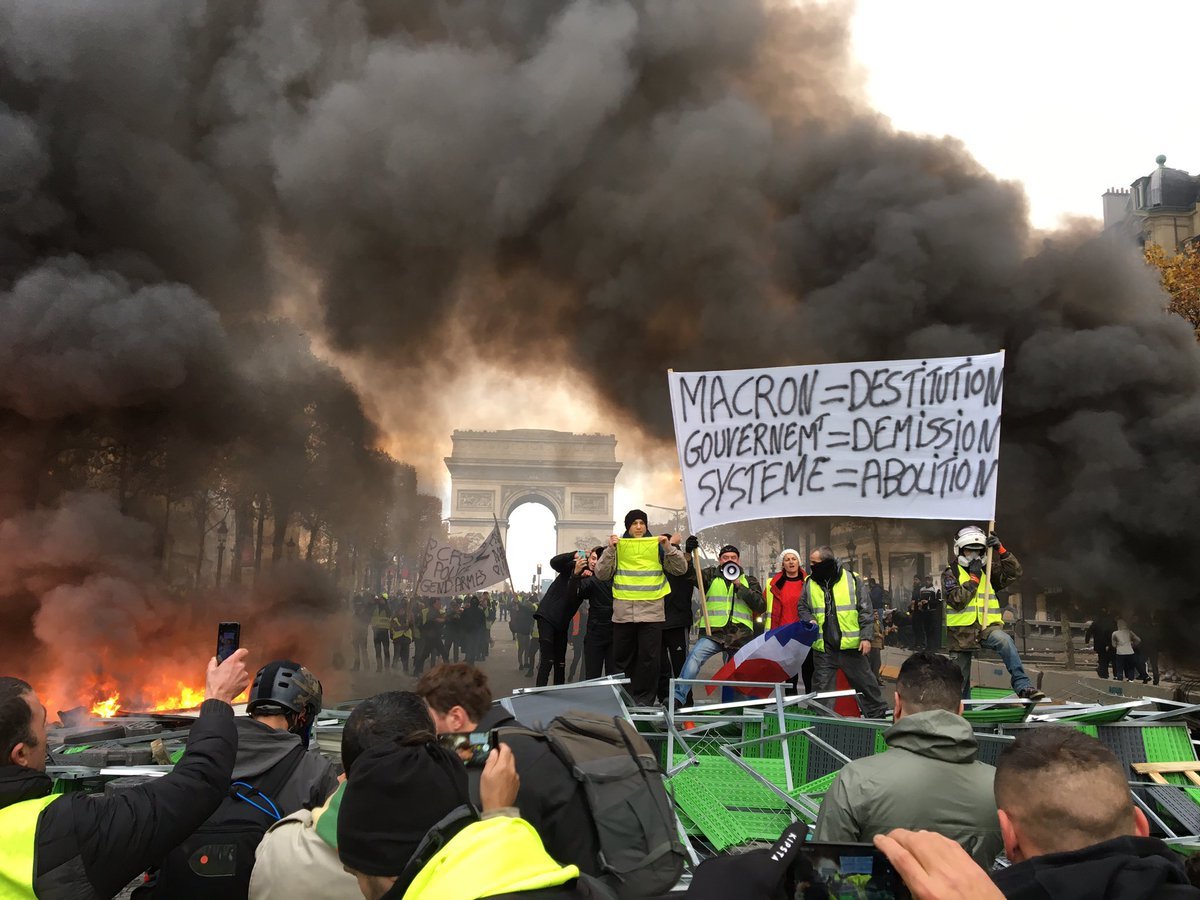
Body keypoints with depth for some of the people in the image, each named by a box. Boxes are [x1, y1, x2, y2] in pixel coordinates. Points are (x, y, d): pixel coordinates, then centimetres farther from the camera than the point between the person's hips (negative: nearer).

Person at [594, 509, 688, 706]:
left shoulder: (657, 546, 6)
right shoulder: (618, 546, 6)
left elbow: (681, 568, 3)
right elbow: (601, 574, 1)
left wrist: (668, 548, -12)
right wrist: (610, 549, -11)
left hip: (651, 611, -1)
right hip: (623, 611, 1)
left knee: (649, 657, -3)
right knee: (623, 657, 10)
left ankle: (645, 699, 4)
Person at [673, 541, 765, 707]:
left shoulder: (749, 581, 17)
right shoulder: (711, 575, 16)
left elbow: (761, 606, 5)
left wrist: (740, 586, -3)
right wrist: (688, 553, -15)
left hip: (740, 635, 2)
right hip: (714, 632, -2)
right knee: (695, 656, -27)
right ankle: (678, 698, -34)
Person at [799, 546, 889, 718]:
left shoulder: (852, 579, -4)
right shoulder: (810, 583, 5)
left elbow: (865, 611, -2)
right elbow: (803, 608, 16)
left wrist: (866, 636, -8)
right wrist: (810, 620, -5)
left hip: (851, 645, -2)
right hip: (823, 647, 2)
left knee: (866, 683, 10)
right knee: (821, 689, 6)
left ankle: (878, 715, 26)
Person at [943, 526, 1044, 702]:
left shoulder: (987, 570, 12)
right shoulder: (950, 574, 0)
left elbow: (1014, 572, -2)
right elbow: (957, 601, -14)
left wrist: (1001, 550, -12)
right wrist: (974, 577, -13)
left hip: (987, 627, 1)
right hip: (962, 632, -1)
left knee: (1004, 640, -32)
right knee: (960, 678, 6)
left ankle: (1023, 687, -36)